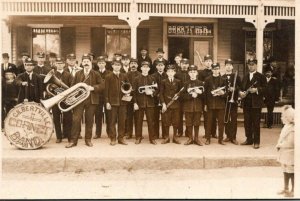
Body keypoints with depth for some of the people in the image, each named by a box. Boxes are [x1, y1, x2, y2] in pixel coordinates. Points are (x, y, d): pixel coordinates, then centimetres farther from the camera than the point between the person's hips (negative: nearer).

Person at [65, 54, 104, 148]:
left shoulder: (96, 74, 4)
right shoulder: (78, 74, 10)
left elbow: (102, 85, -1)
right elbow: (73, 86, 13)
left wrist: (93, 87, -16)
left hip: (91, 100, -1)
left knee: (89, 121, 4)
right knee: (76, 120, -5)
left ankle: (88, 139, 16)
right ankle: (73, 140, 0)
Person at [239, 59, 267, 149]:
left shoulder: (261, 76, 0)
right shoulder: (245, 76, 18)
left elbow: (265, 88, -7)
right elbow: (242, 87, 20)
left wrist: (257, 90, -21)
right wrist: (240, 92, -1)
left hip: (256, 103, -5)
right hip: (246, 103, 6)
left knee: (256, 123, -2)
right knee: (247, 122, 8)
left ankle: (256, 142, 4)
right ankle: (249, 139, 19)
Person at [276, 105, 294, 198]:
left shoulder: (292, 129, -24)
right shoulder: (286, 126, 6)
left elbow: (290, 144, -26)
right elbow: (281, 138, 14)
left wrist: (280, 145, -14)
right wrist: (279, 145, -1)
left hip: (290, 154, -9)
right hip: (284, 154, 9)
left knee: (291, 172, 4)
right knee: (285, 171, 18)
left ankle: (293, 190, 18)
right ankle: (286, 188, 31)